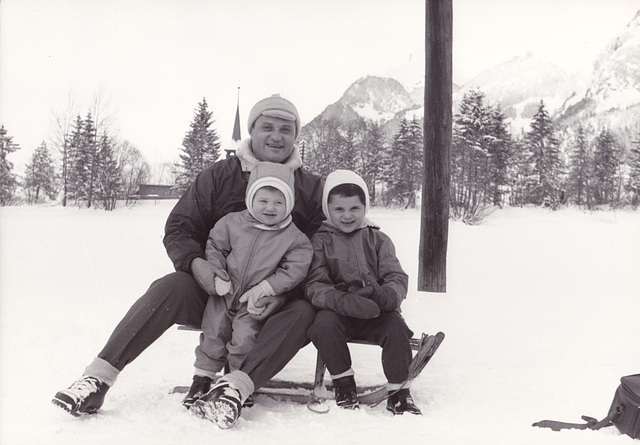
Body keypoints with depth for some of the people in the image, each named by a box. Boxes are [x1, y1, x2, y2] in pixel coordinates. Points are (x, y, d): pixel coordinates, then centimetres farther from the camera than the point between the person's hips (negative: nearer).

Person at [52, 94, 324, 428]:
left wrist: (284, 292, -19)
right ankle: (98, 378, -27)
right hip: (214, 288, 0)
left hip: (272, 302, 0)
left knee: (304, 313, -30)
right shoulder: (218, 176, 4)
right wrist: (195, 263, -20)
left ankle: (237, 387, -40)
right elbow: (178, 228, 3)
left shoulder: (311, 188, 4)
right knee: (169, 288, -28)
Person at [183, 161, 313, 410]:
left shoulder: (294, 238, -7)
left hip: (257, 302, -3)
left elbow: (294, 269, -10)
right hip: (225, 294, 3)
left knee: (245, 337, -15)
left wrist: (264, 288, -18)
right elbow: (214, 246, 8)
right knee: (214, 332, 1)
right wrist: (217, 274, -7)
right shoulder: (232, 222, 0)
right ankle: (203, 376, 20)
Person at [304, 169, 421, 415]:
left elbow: (398, 279, 1)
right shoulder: (320, 241, 6)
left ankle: (398, 391, -7)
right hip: (337, 310, -1)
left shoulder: (378, 239, 11)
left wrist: (385, 295, -26)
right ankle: (343, 383, -8)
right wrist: (344, 300, -29)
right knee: (324, 323, -31)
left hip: (377, 312, 1)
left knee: (397, 327, -26)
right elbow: (314, 286, -7)